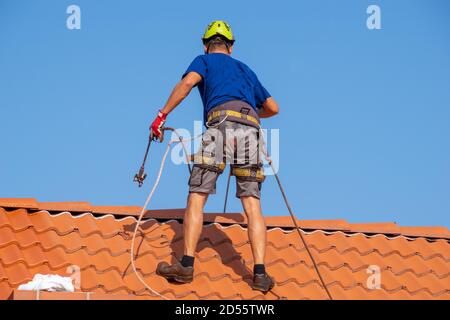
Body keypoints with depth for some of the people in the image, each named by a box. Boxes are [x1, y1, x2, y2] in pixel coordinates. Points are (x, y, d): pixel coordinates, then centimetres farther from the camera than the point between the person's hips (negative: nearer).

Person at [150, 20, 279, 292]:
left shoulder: (205, 60, 22)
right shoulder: (245, 69, 35)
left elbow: (189, 81, -2)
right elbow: (273, 107, 41)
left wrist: (163, 115, -1)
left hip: (221, 123, -4)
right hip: (250, 129, 4)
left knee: (197, 197, 0)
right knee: (252, 205, 1)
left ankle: (187, 265, -8)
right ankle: (260, 274, -8)